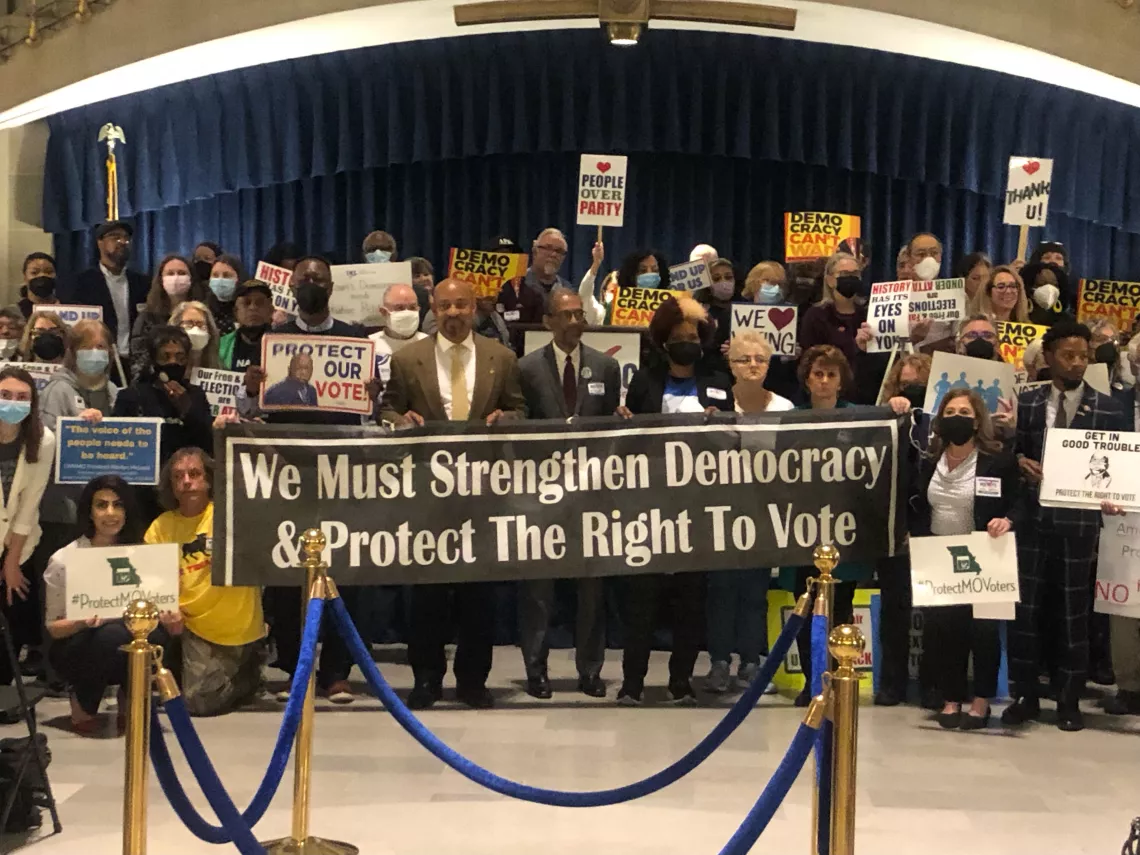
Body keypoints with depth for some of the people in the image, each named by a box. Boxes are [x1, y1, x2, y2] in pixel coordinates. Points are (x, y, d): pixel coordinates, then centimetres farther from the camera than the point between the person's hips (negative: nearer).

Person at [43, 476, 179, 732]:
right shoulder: (63, 560, -8)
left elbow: (159, 606, 4)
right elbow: (52, 627, -3)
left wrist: (169, 618, -20)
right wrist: (82, 623, -24)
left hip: (134, 647, 3)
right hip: (76, 650, -2)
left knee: (157, 633, -32)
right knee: (113, 635, -37)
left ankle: (129, 702, -2)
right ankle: (82, 700, -4)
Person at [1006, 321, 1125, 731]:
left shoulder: (1108, 409, 3)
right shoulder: (1027, 402, 7)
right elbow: (1013, 451, 9)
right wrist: (1021, 463, -12)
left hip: (1079, 522, -1)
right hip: (1032, 517, 1)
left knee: (1075, 611, 6)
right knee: (1024, 607, 2)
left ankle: (1069, 701, 16)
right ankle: (1025, 695, 15)